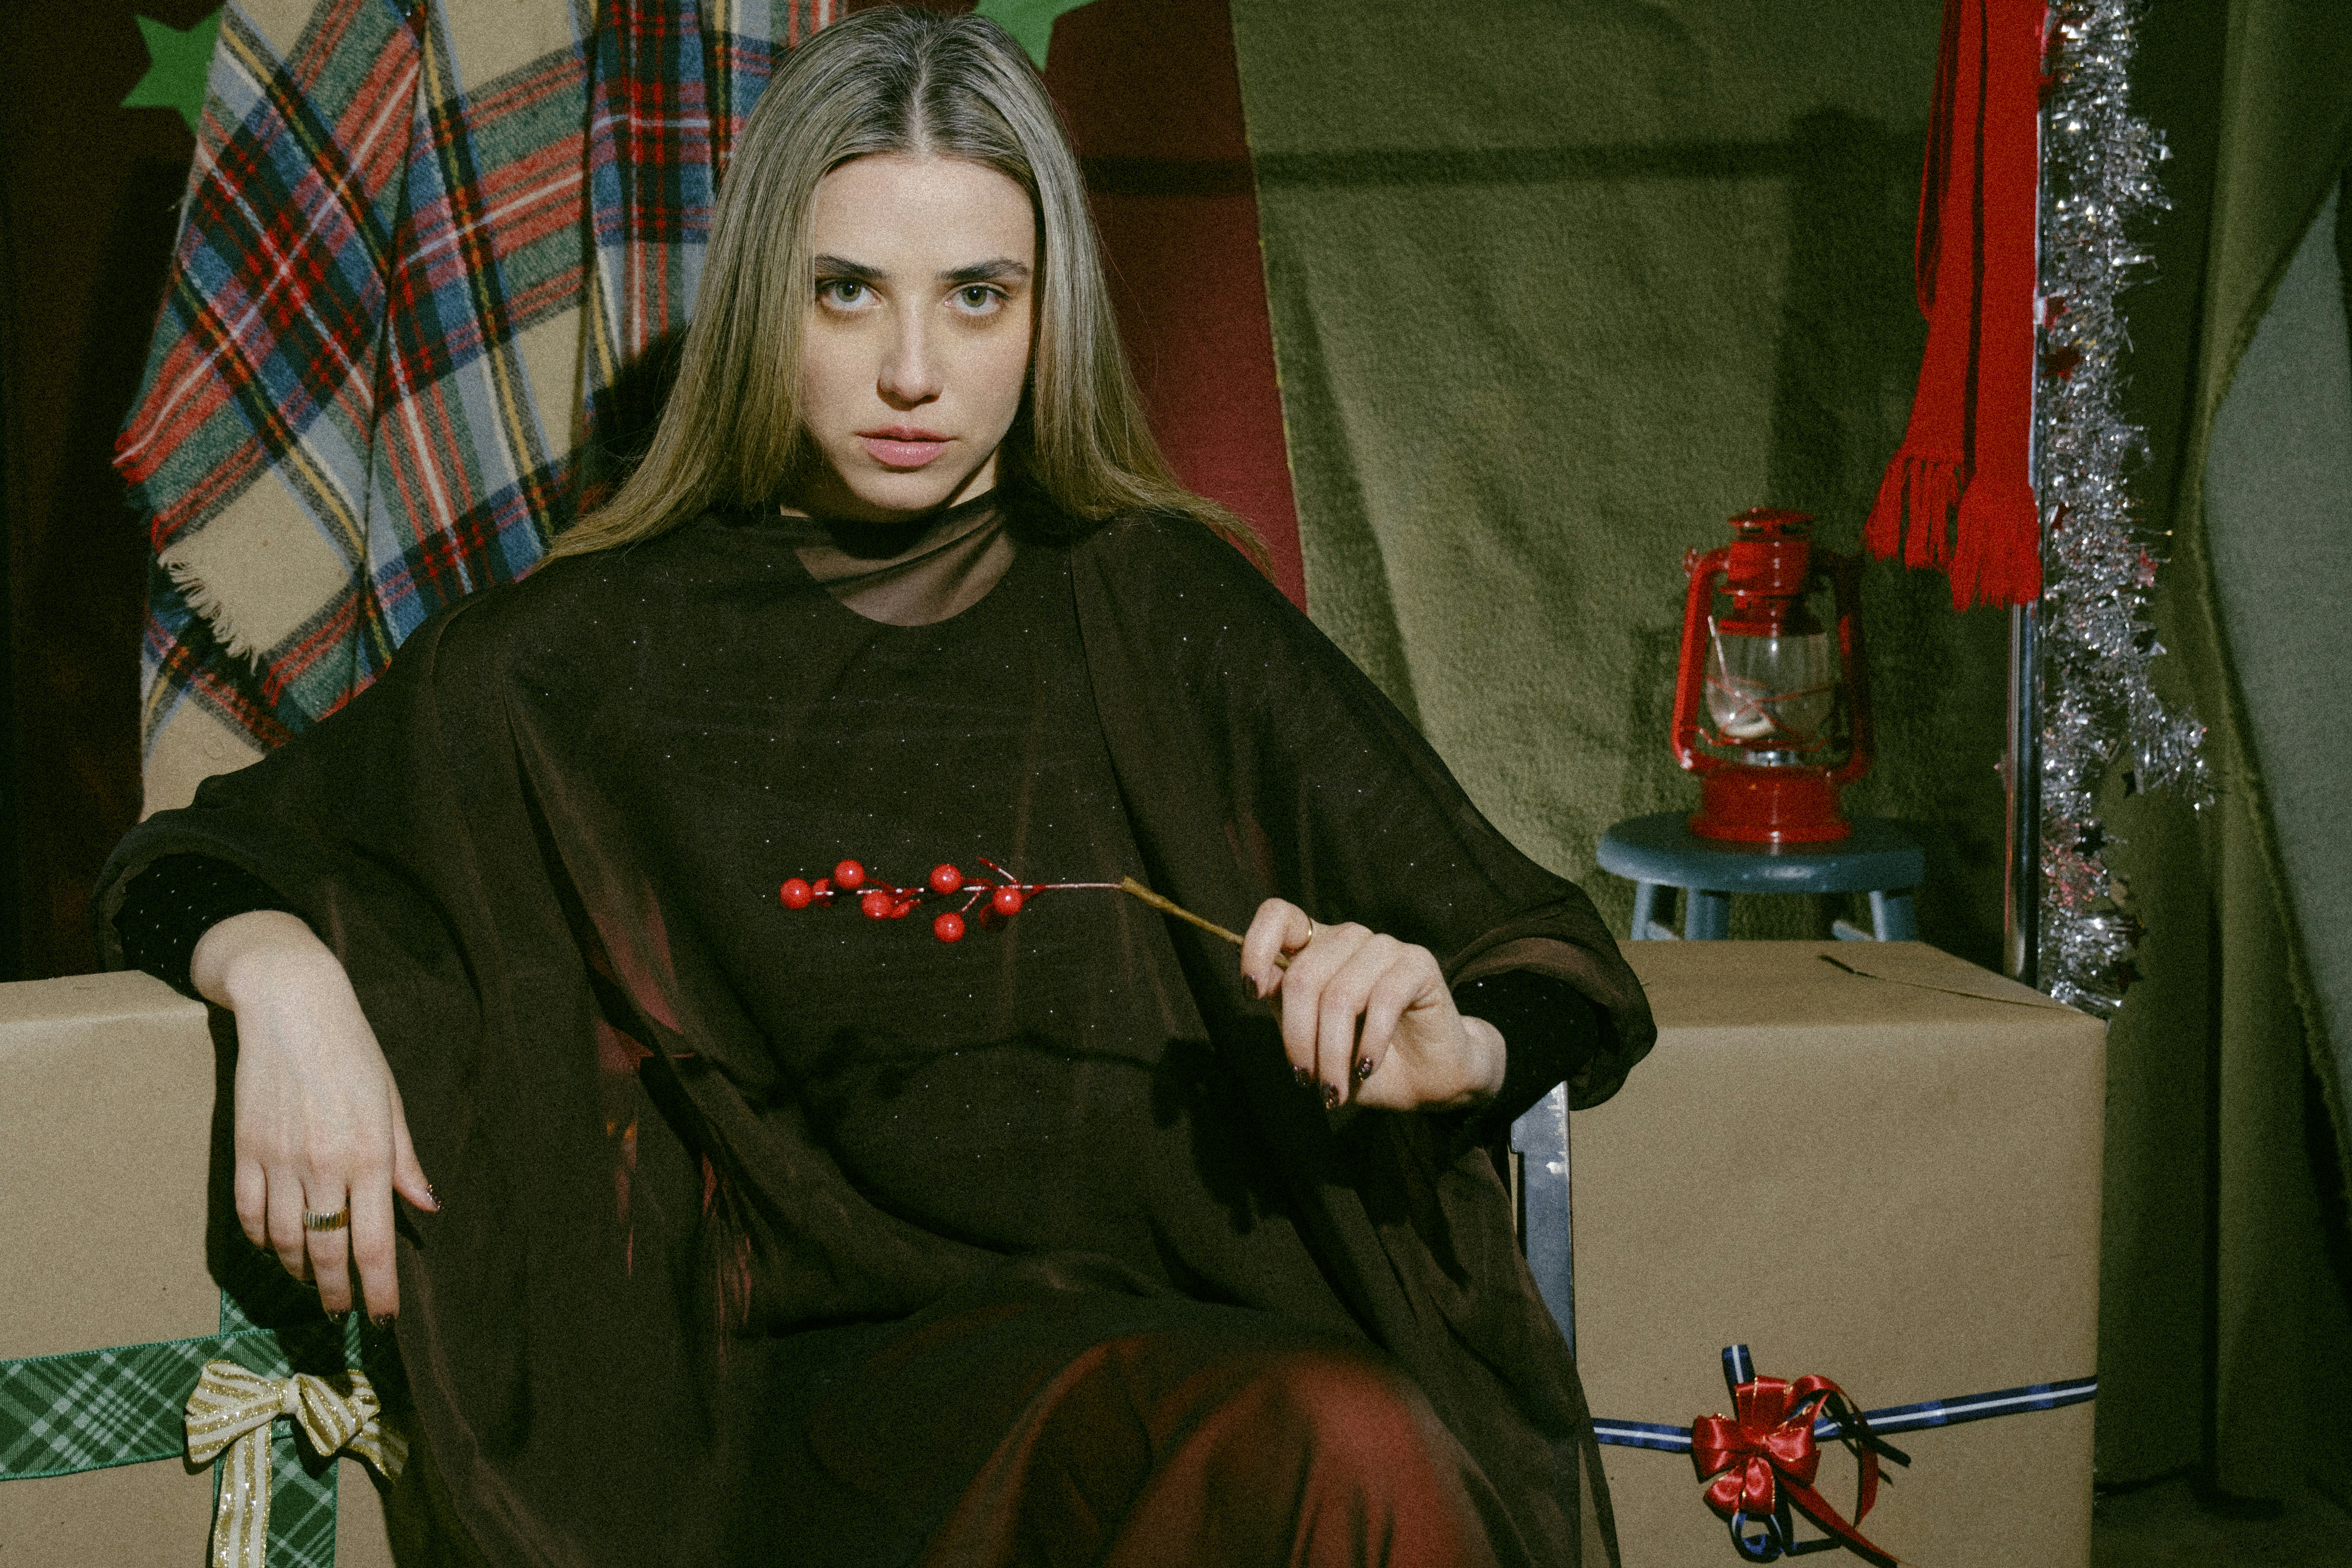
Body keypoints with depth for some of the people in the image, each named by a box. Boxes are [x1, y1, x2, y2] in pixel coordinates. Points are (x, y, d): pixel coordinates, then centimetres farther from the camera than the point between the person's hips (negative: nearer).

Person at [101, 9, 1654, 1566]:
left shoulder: (1164, 613, 9)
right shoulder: (600, 655, 8)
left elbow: (1566, 973, 11)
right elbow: (190, 863, 18)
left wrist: (1446, 1052, -13)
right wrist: (285, 982, -6)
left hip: (1205, 1341, 2)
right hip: (843, 1367, -2)